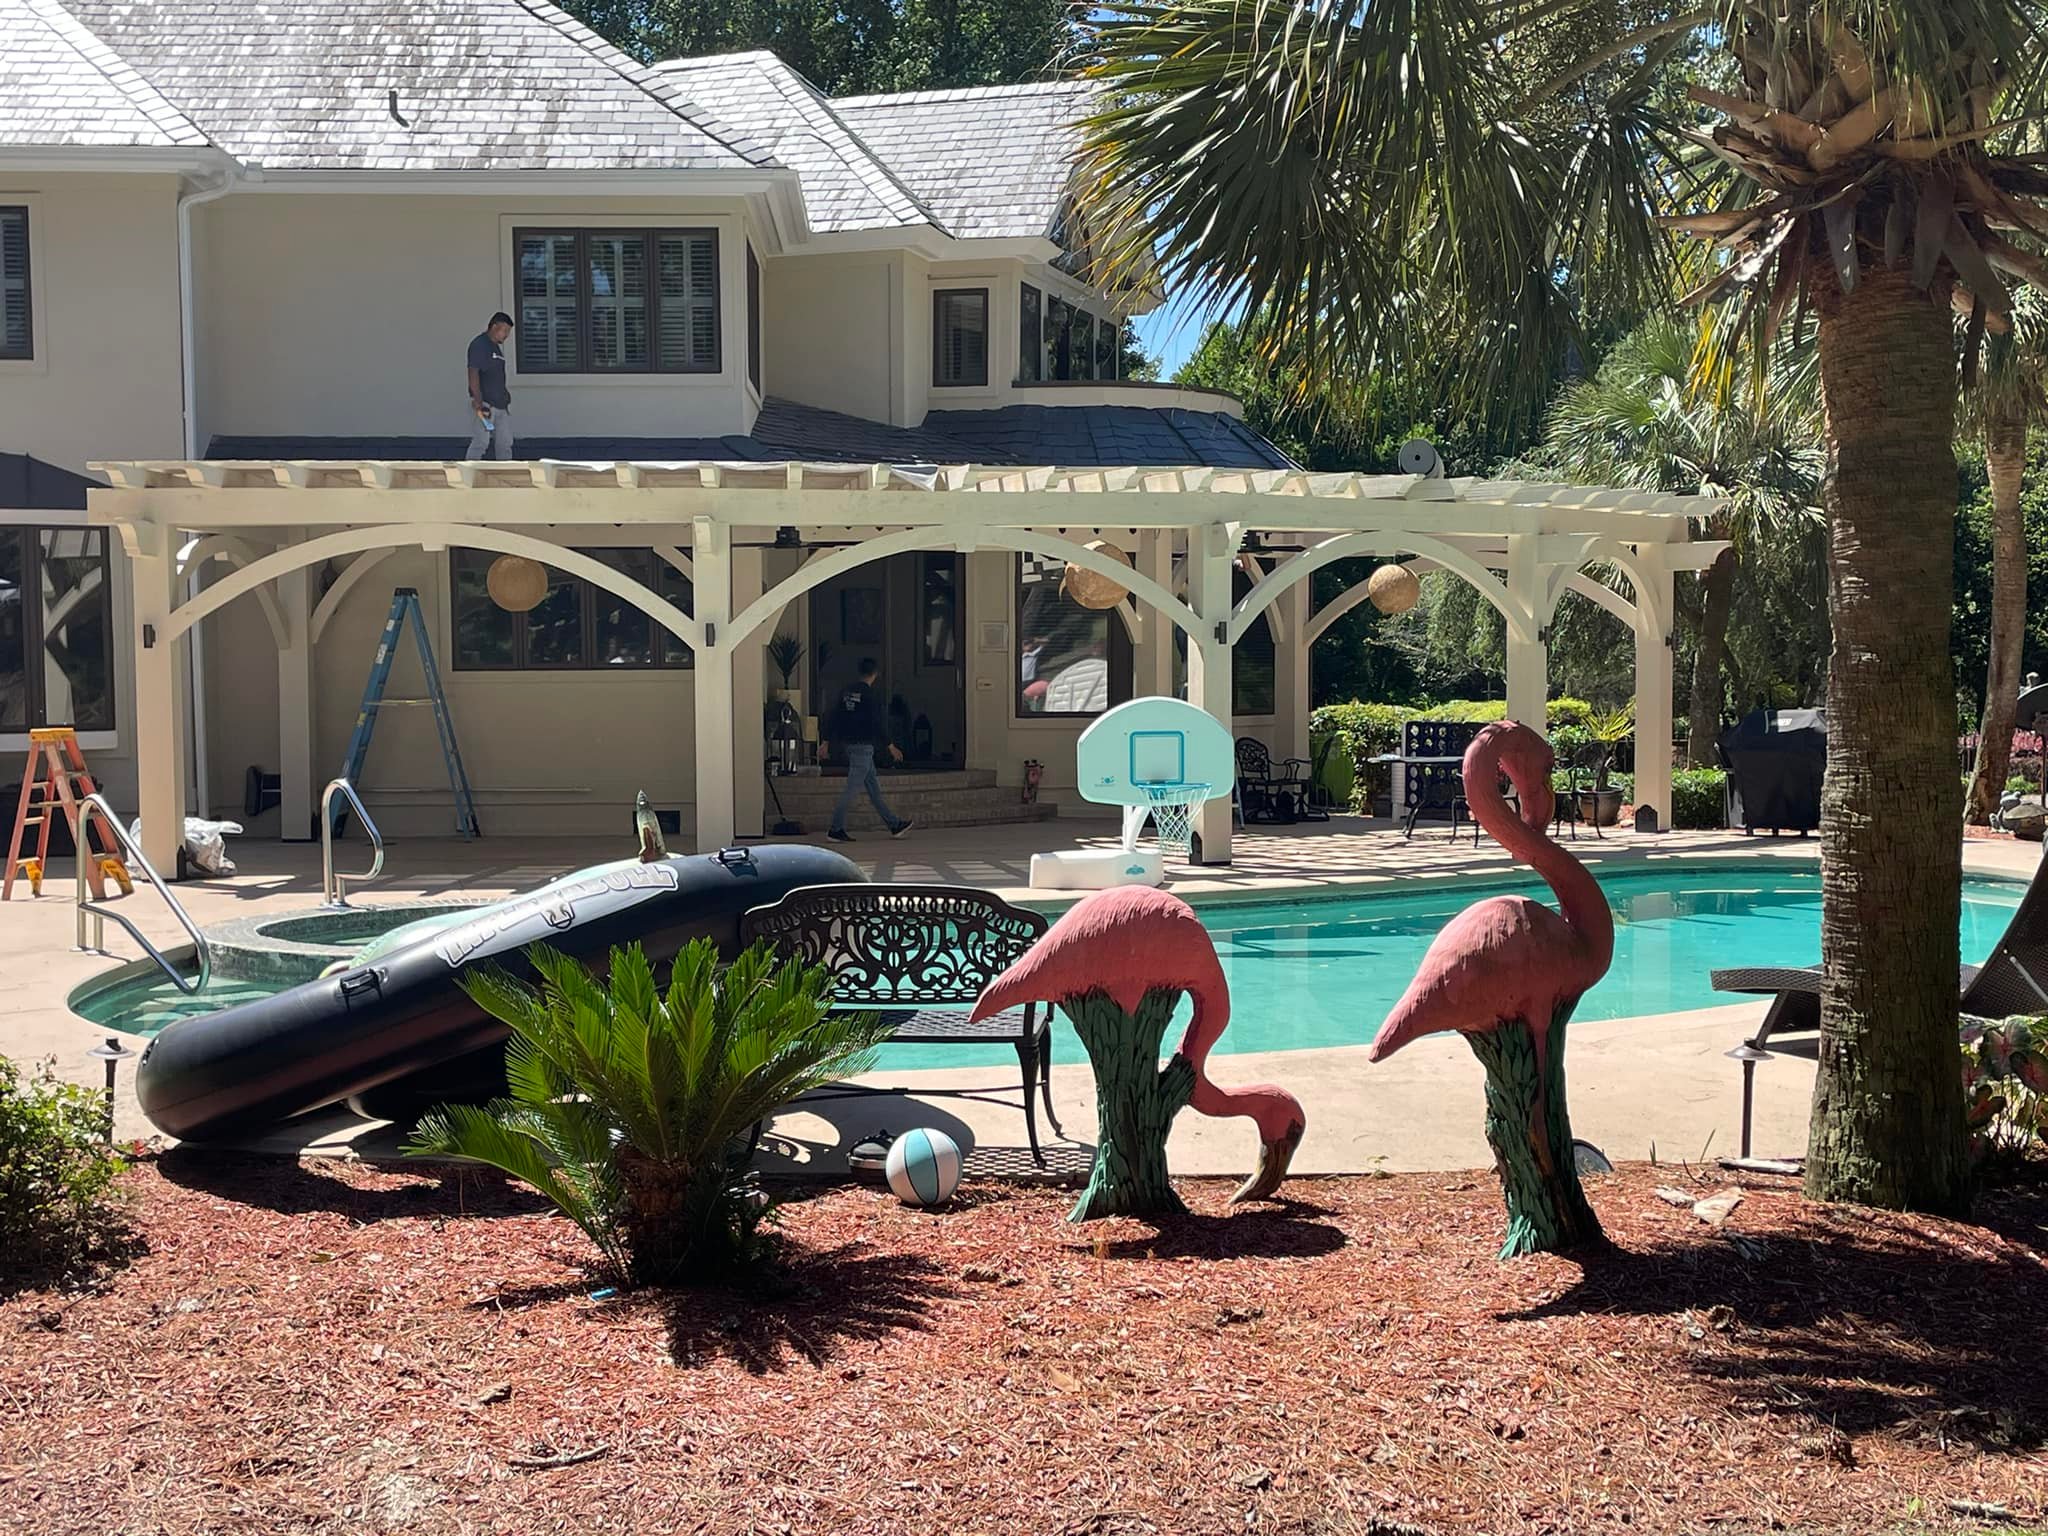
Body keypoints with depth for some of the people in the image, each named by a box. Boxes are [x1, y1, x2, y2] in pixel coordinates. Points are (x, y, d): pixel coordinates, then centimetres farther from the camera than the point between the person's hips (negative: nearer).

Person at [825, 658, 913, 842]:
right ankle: (836, 830, -7)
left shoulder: (847, 692, 10)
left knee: (874, 787, 12)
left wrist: (827, 742, 14)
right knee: (852, 788, -6)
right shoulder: (870, 695, -13)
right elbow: (877, 723, -16)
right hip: (863, 746, -9)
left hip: (847, 744, 9)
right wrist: (890, 746, -11)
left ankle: (894, 825, 19)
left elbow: (835, 718, 11)